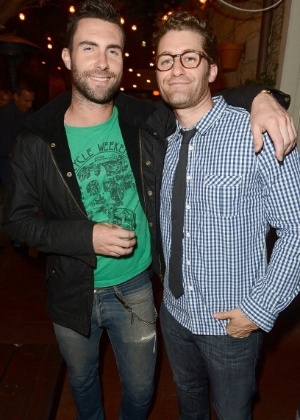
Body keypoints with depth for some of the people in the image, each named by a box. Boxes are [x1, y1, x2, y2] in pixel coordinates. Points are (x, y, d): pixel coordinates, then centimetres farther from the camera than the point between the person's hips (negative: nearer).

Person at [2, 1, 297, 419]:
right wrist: (86, 236, -23)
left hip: (136, 289, 0)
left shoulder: (149, 121, -11)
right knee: (82, 381, 29)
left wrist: (259, 96, -19)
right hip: (73, 294, 1)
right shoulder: (38, 140, -13)